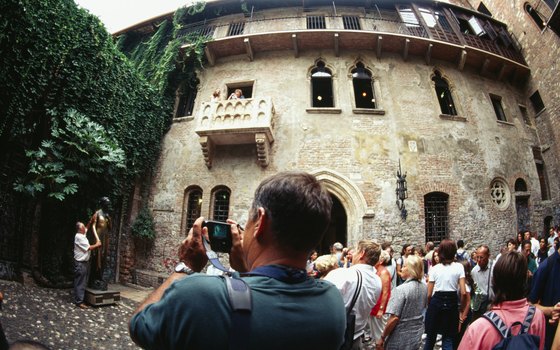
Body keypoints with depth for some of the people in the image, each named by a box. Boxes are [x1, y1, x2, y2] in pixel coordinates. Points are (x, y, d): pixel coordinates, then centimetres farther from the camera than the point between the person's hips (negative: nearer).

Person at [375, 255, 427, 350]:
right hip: (417, 336, 7)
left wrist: (382, 338, -14)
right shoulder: (424, 287, -2)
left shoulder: (401, 289, -24)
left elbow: (394, 318, -24)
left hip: (400, 339, -6)